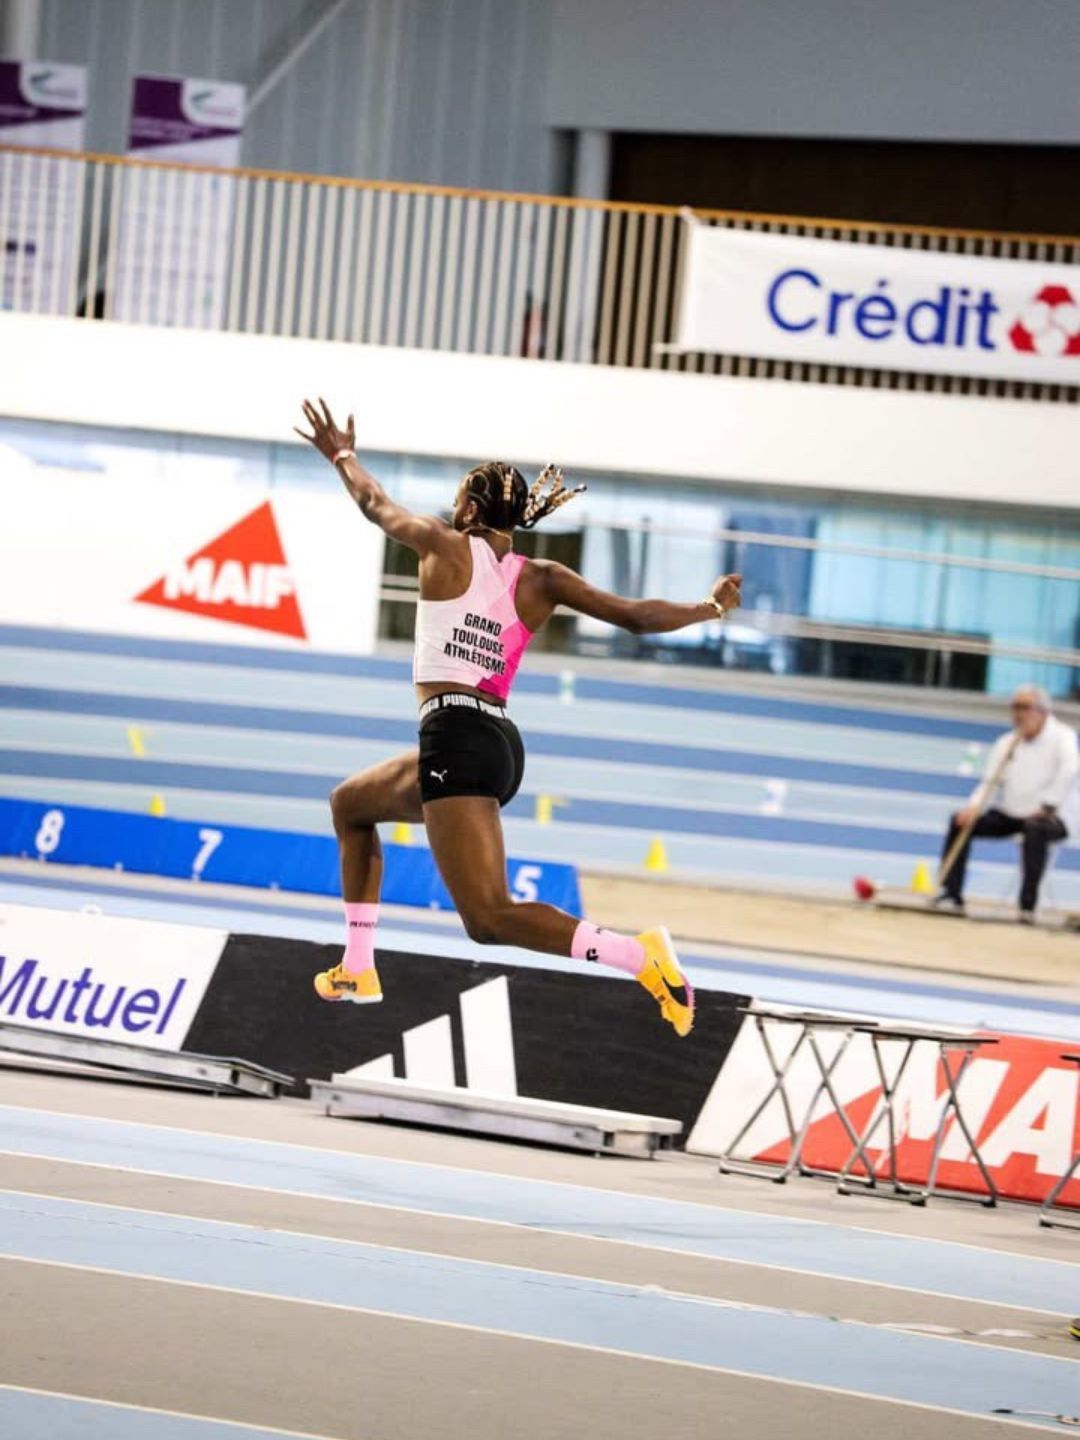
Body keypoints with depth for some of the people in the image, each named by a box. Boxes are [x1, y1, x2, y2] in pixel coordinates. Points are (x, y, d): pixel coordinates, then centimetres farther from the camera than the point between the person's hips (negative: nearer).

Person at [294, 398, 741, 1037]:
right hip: (502, 743, 8)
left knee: (491, 918, -16)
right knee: (351, 804, 31)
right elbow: (635, 615, 6)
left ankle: (638, 954, -33)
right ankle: (357, 971, 34)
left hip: (456, 738, -8)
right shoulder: (541, 579, 10)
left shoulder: (448, 547, 0)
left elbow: (375, 503, 18)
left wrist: (343, 455, 38)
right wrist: (709, 608, 23)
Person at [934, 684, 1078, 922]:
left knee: (1035, 829, -40)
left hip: (1051, 817, -6)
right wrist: (974, 806, -12)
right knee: (960, 821, -11)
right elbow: (989, 781, 8)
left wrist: (1047, 807, -28)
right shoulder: (1005, 743, 10)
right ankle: (952, 894, -10)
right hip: (1008, 816, 6)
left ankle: (1027, 905, -36)